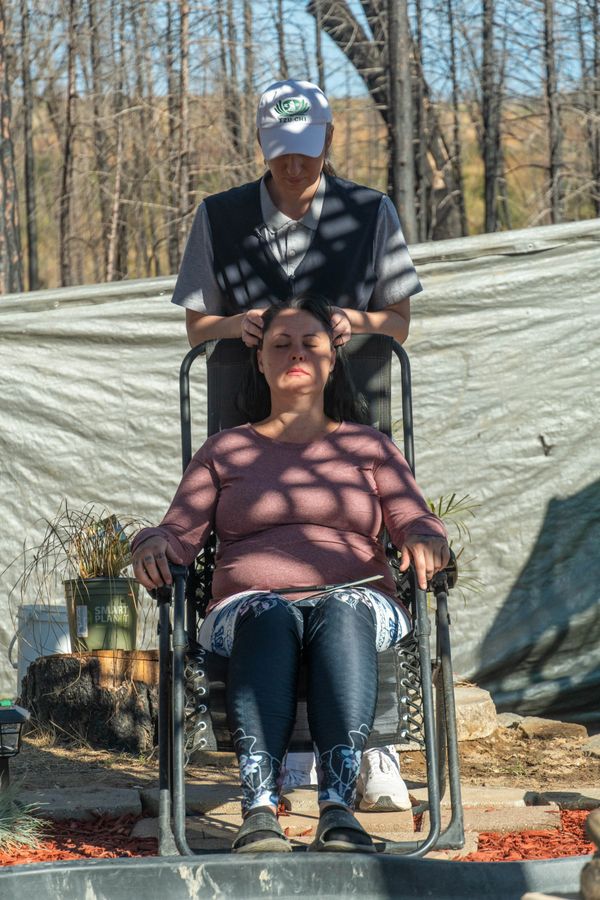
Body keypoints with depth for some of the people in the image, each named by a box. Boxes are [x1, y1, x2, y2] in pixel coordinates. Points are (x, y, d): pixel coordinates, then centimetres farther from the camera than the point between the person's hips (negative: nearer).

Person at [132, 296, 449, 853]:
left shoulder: (368, 446, 25)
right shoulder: (225, 450, 25)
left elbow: (418, 523, 12)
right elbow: (179, 534, 15)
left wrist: (423, 540, -13)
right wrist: (154, 544, -10)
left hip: (357, 603, 0)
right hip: (246, 611, 0)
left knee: (344, 610, -39)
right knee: (267, 613, -39)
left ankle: (338, 808, -54)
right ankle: (258, 812, -54)